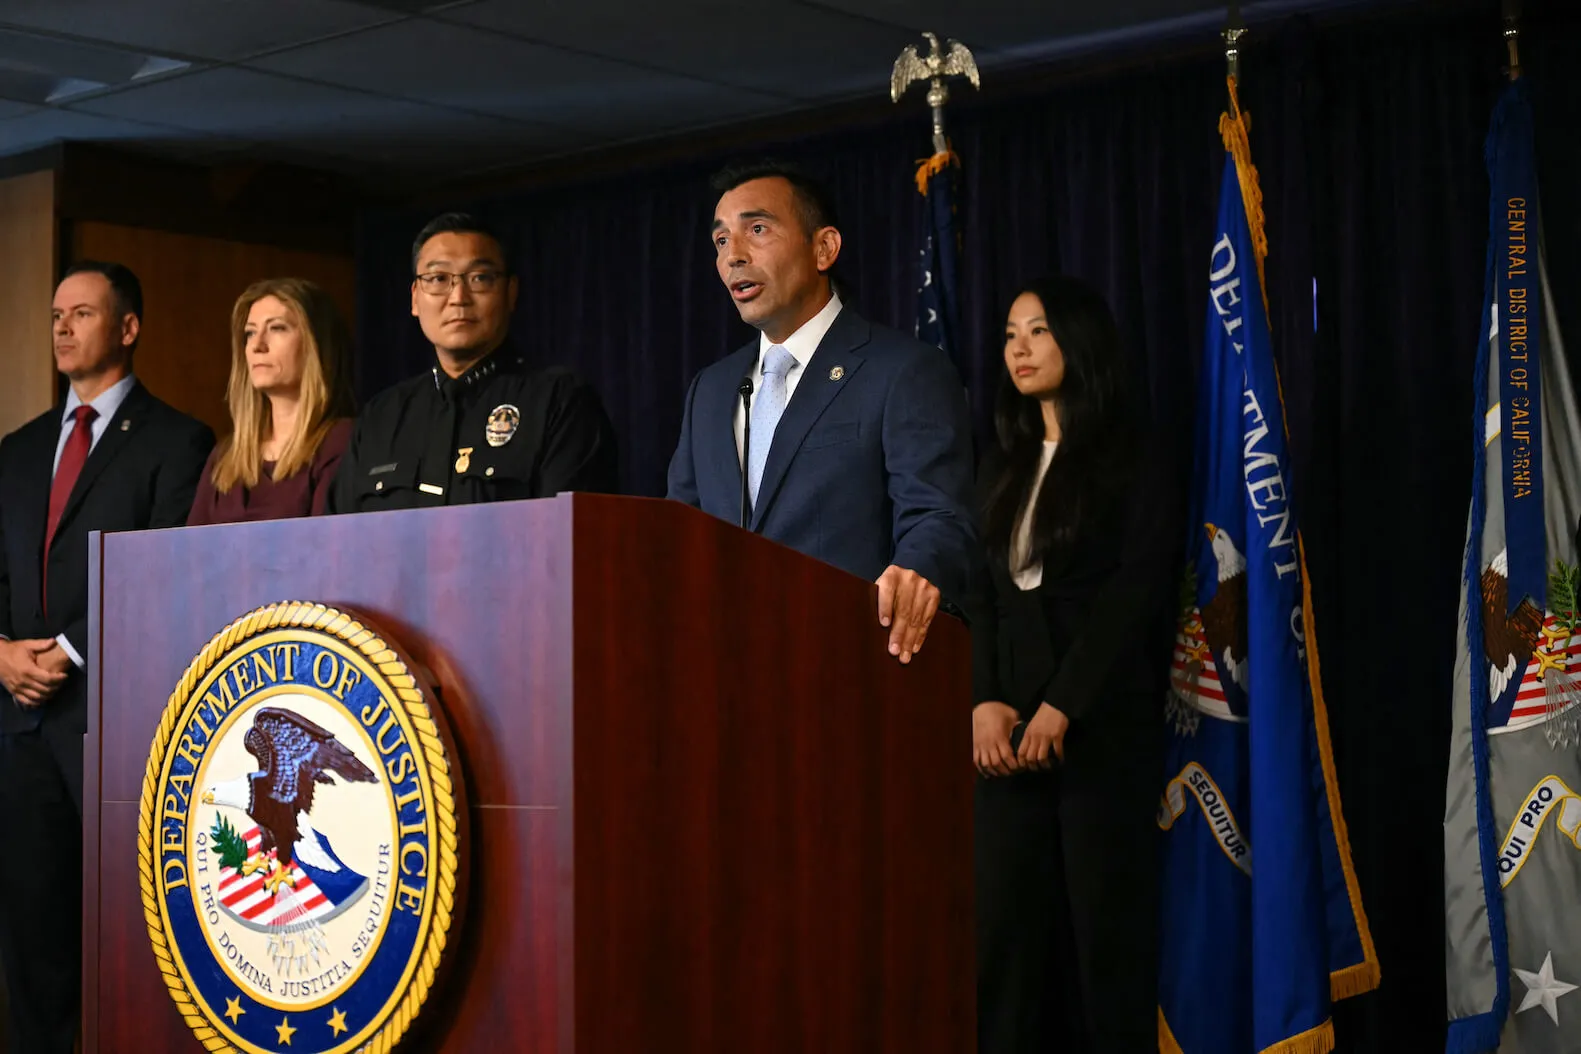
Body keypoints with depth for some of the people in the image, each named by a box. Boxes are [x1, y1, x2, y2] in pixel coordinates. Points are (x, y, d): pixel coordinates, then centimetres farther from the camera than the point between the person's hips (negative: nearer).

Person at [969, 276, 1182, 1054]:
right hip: (1010, 724, 5)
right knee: (1004, 920, 0)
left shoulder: (1136, 466, 1)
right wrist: (984, 702, -7)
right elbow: (979, 595, 10)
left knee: (1105, 920, -2)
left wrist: (1060, 708, -16)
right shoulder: (1002, 470, 17)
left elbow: (1133, 595, -9)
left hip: (1102, 726, -5)